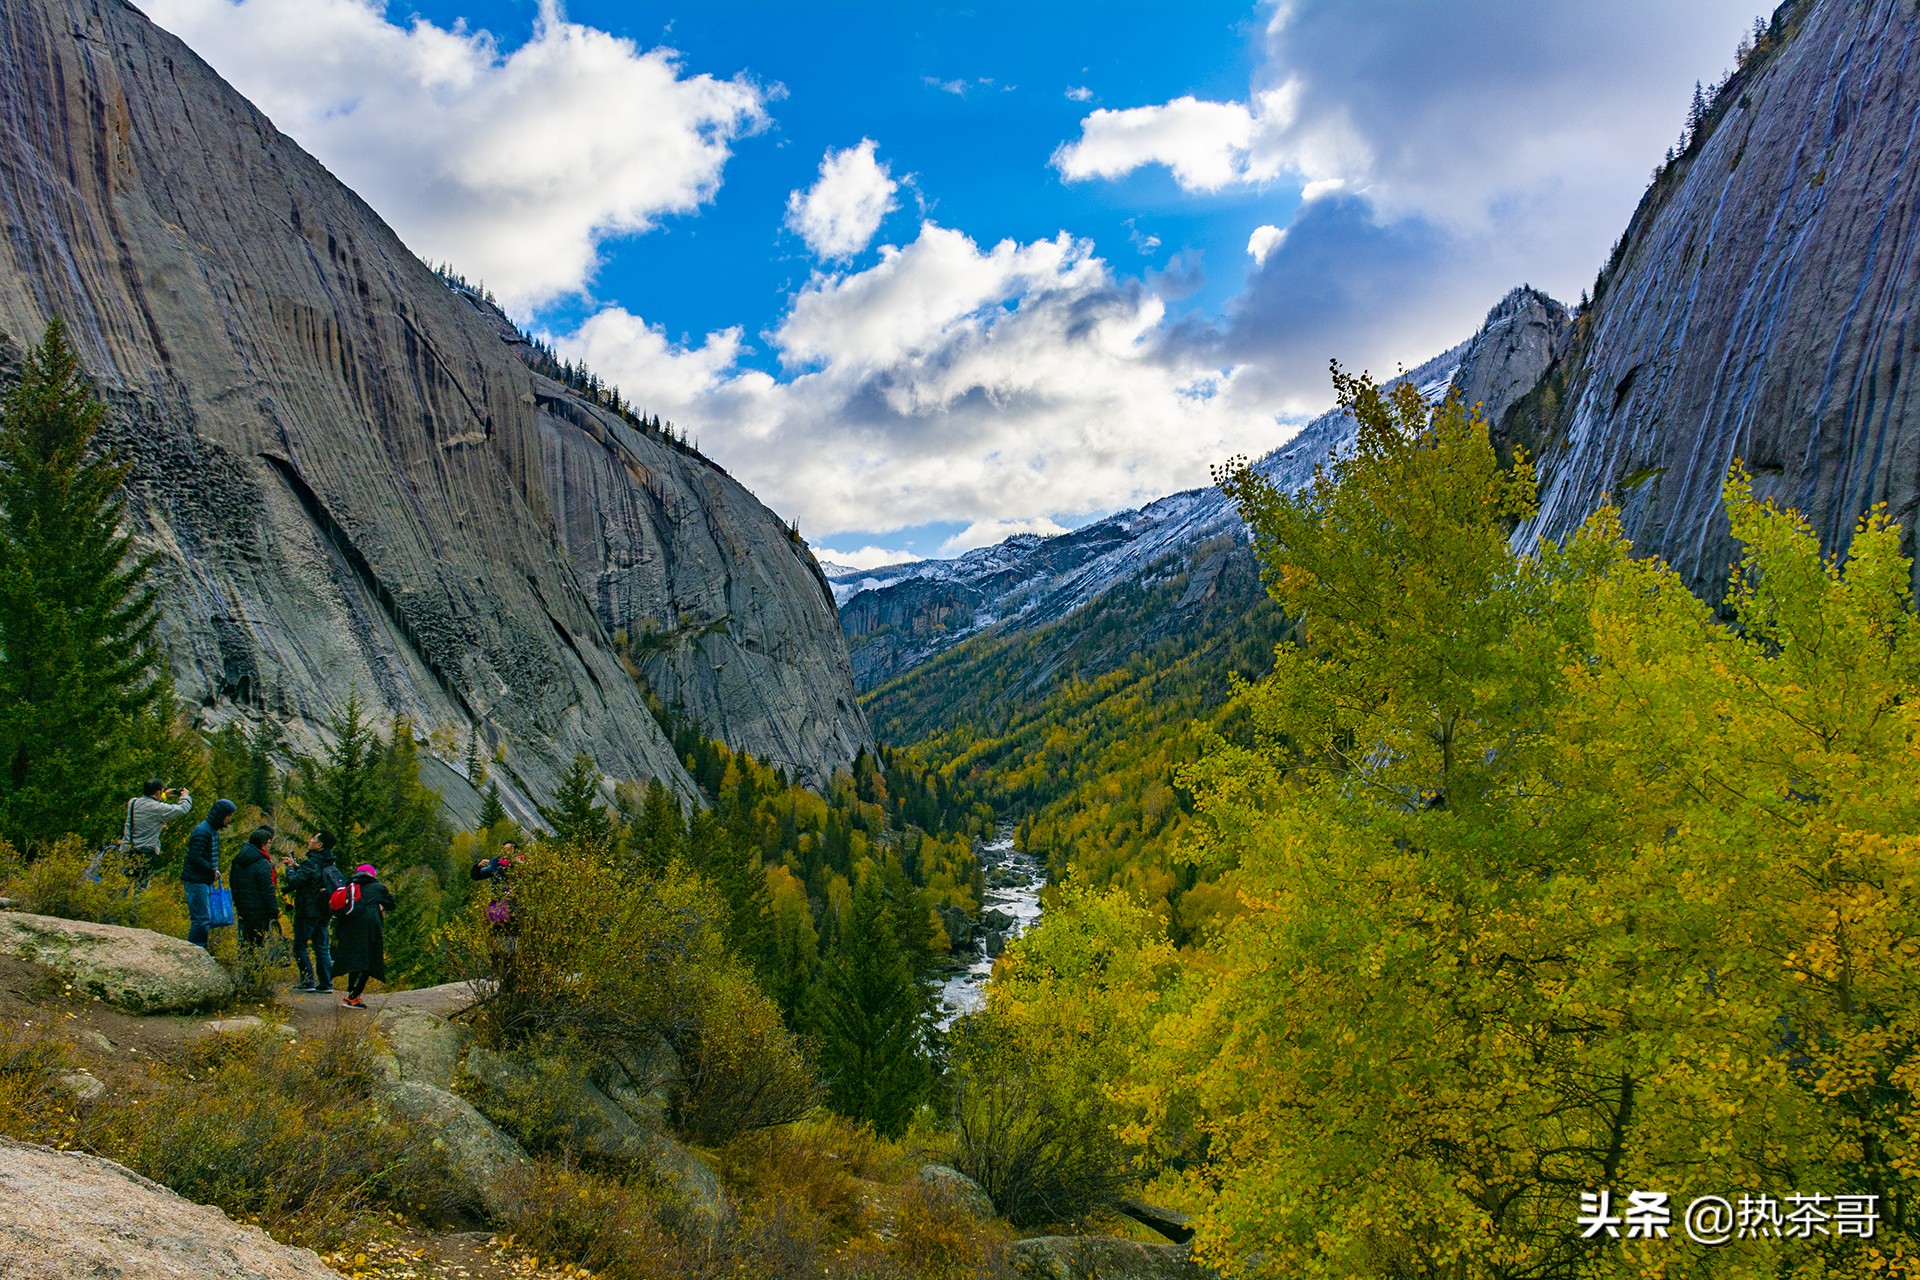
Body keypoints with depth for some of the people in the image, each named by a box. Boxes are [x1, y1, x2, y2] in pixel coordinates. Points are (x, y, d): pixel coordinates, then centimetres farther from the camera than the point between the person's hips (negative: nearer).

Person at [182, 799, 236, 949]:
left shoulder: (214, 831, 15)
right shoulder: (202, 831, -16)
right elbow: (194, 857, -23)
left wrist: (214, 871, 8)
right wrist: (213, 870, -16)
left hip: (206, 881, 10)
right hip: (196, 882, -10)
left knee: (206, 920, 12)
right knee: (202, 919, -10)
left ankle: (201, 951, 17)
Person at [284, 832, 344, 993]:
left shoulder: (311, 863, -17)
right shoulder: (331, 864, 9)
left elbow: (294, 882, -21)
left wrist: (290, 868, -4)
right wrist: (297, 866, 15)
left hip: (308, 912, -8)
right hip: (324, 913, 8)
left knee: (300, 946, 2)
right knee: (322, 947, 11)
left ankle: (308, 981, -1)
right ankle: (326, 983, 10)